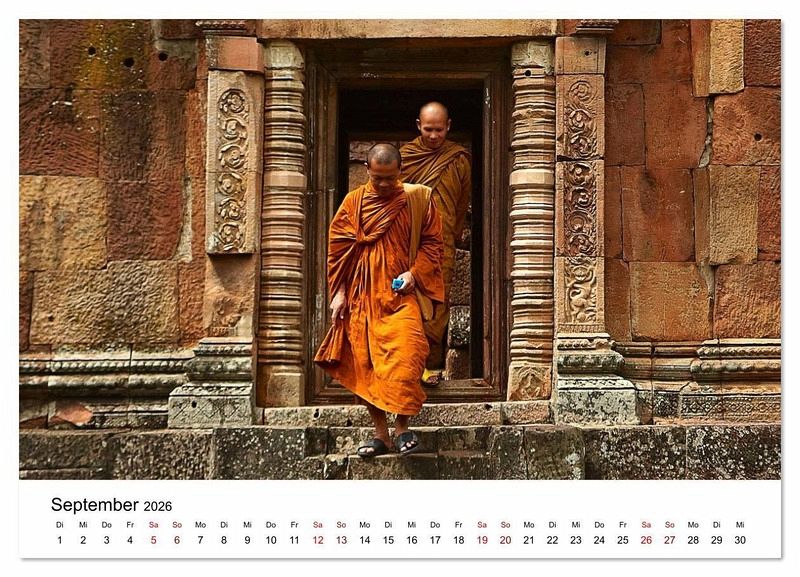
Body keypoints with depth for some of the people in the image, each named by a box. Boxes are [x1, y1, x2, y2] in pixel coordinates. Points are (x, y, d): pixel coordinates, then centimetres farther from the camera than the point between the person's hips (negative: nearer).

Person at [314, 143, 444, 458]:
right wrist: (339, 293, 2)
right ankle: (380, 434, 12)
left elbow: (432, 242, 6)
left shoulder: (418, 198, 4)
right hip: (362, 296, 2)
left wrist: (414, 272, -9)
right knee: (366, 364, 2)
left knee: (403, 358, -18)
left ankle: (402, 428, -4)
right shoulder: (353, 202, 7)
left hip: (401, 293, -2)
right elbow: (336, 249, 9)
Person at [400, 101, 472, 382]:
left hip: (441, 244, -1)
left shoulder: (459, 159, 6)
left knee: (436, 304, -6)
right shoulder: (404, 155, 7)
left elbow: (462, 204, 14)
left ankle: (431, 364, -2)